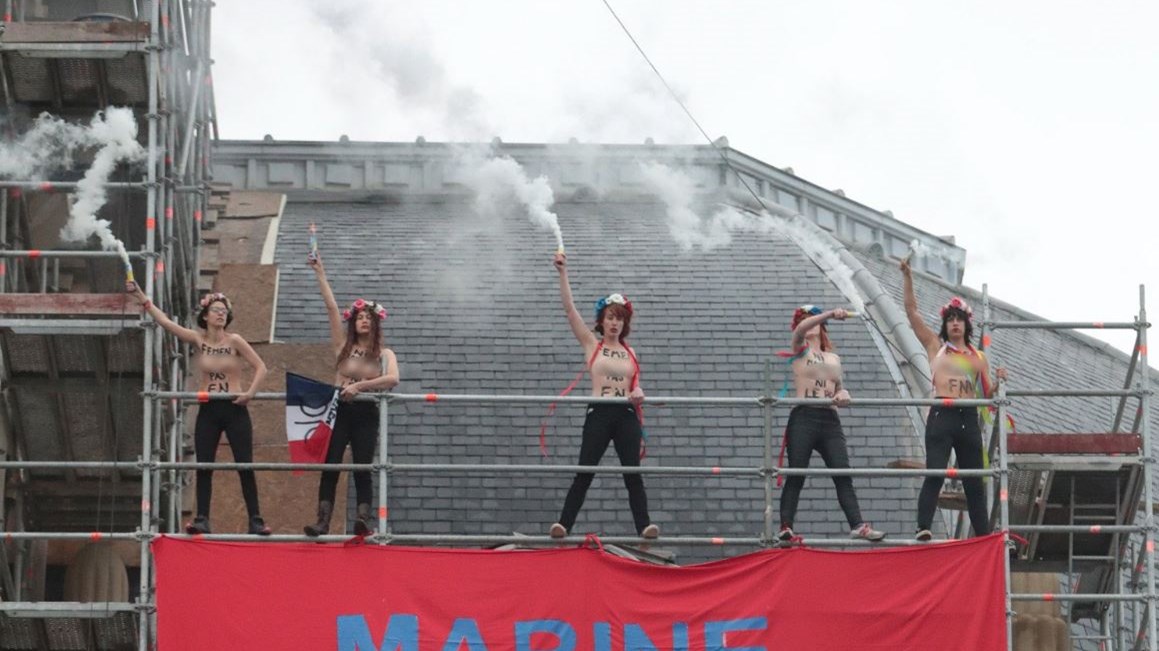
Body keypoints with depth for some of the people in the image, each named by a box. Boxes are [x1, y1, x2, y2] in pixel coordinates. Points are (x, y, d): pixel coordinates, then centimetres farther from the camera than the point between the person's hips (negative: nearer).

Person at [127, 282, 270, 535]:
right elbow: (164, 321, -4)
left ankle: (255, 520, 0)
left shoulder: (234, 341, -4)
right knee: (204, 467, -1)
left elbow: (260, 367, -2)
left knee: (245, 466, -3)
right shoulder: (197, 340, 2)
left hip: (234, 410, -2)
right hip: (208, 411, 2)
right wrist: (140, 296, -10)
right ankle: (202, 519, 2)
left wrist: (250, 392, -16)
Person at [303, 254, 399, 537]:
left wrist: (360, 385, -22)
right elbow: (331, 306, 4)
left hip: (366, 414, 0)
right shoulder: (344, 346, 8)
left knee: (362, 468, -5)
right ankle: (323, 521, -13)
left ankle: (364, 517, -12)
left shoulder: (384, 354, 7)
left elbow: (393, 379, -13)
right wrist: (320, 273, 0)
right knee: (330, 466, -8)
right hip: (340, 410, 0)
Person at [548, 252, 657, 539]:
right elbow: (569, 308, 0)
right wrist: (562, 273, -6)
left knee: (633, 472, -2)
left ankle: (644, 524, -8)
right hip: (599, 413, -2)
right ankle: (564, 523, -10)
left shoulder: (630, 352, 15)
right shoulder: (592, 344, 7)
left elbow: (635, 385, 17)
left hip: (626, 415, 2)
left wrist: (638, 394, -8)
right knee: (584, 472, -7)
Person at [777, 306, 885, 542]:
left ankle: (857, 525, -12)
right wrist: (830, 314, -25)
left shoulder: (834, 358, 22)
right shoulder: (801, 349, 10)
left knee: (843, 476, -6)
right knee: (796, 476, -7)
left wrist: (842, 396, -2)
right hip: (804, 418, -4)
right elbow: (801, 329, -12)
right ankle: (785, 527, -7)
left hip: (830, 421, 4)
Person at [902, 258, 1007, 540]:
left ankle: (984, 535, 9)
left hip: (968, 419, 3)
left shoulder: (977, 357, 16)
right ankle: (923, 528, -24)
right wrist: (908, 278, -2)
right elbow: (911, 311, 5)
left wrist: (998, 381, -7)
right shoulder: (936, 346, 10)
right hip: (941, 416, -3)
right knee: (934, 474, -17)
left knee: (974, 481, 6)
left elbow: (987, 394, 14)